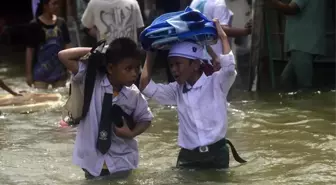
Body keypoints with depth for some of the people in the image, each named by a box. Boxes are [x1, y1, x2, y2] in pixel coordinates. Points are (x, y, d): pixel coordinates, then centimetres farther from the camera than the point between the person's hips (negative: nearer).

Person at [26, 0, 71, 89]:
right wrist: (28, 73, -5)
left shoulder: (61, 23, 3)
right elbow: (30, 50, -4)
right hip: (41, 72, -4)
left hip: (59, 71, 4)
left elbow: (67, 45, 9)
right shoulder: (35, 25, -7)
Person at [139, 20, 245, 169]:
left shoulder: (216, 82, -4)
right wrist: (150, 53, 7)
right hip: (188, 156, 4)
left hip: (216, 154, -3)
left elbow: (229, 67, -24)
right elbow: (146, 87, 4)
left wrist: (222, 36, -13)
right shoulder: (177, 90, 8)